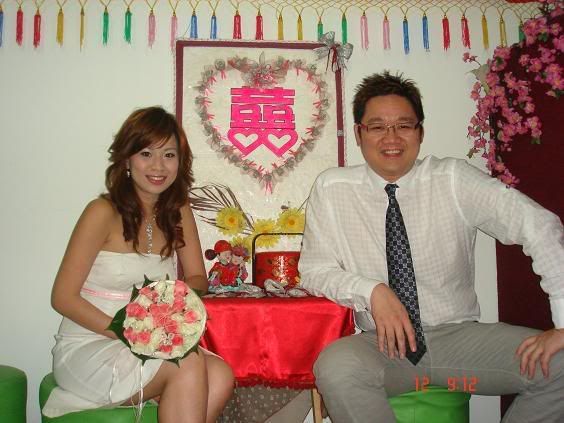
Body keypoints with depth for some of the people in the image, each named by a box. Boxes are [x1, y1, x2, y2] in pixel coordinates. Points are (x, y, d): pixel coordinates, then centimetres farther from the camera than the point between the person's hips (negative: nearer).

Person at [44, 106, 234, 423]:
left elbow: (198, 279, 9)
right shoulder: (103, 212, -11)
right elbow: (63, 297, -10)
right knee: (189, 363, -29)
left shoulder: (179, 212, 6)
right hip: (87, 348, -5)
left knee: (220, 376, -23)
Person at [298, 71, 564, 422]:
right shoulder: (331, 189, -2)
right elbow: (314, 270, 0)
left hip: (461, 337, 2)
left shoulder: (455, 179, -5)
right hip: (383, 344, -1)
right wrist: (371, 290, -19)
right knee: (336, 367, -34)